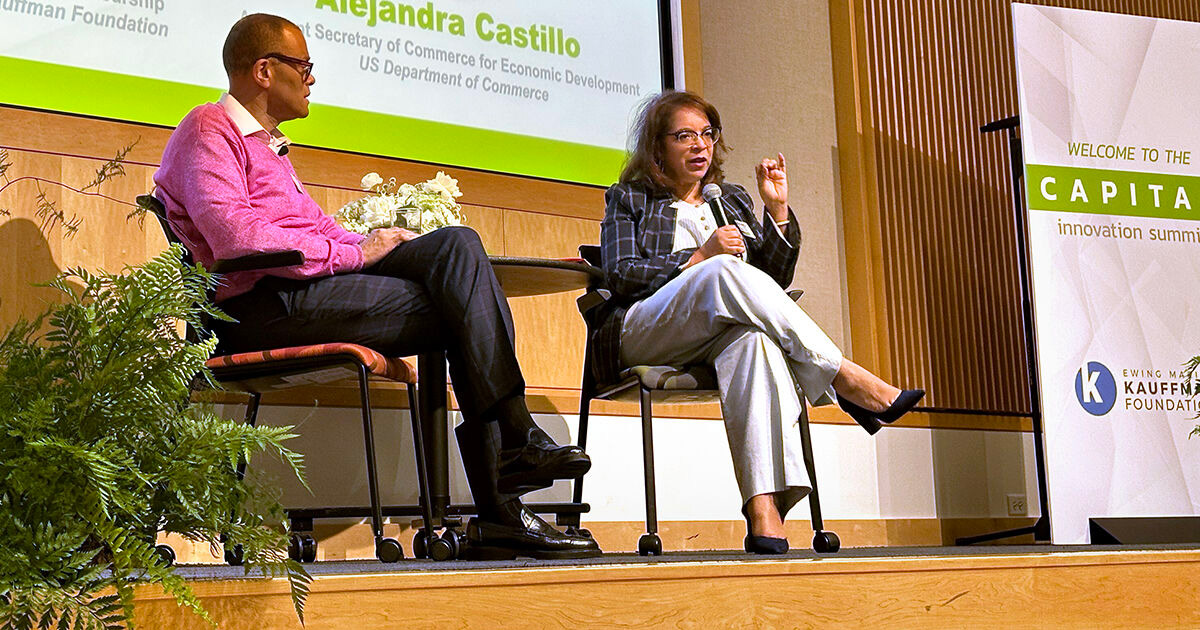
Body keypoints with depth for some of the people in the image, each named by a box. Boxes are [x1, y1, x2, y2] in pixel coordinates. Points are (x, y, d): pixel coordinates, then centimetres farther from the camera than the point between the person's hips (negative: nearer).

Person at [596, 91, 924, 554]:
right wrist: (699, 258, -8)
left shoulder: (731, 199, 31)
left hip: (722, 338, 3)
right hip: (643, 334, -2)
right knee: (726, 271, -35)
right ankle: (848, 381, -36)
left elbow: (775, 279, 21)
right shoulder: (628, 199, 21)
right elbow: (620, 274, 3)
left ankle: (763, 509, -57)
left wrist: (778, 210, 8)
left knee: (754, 338, -39)